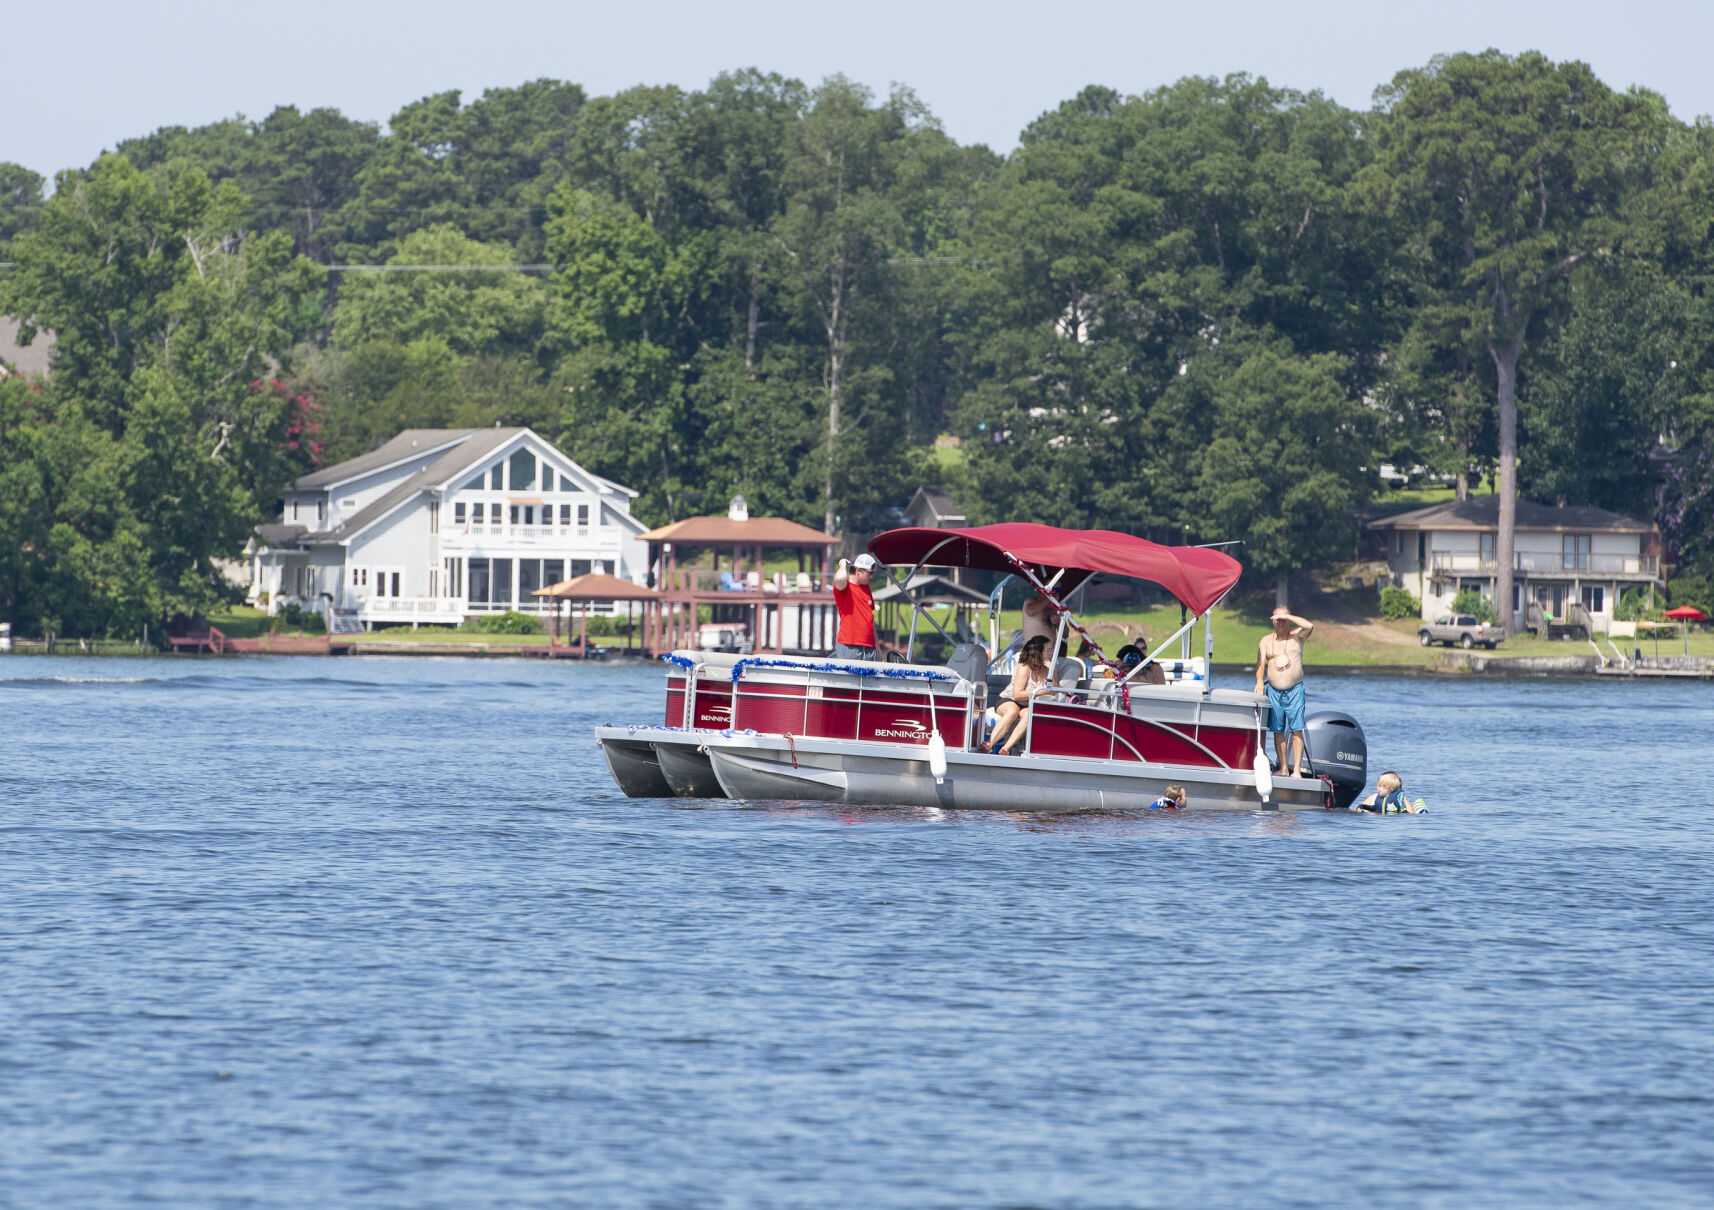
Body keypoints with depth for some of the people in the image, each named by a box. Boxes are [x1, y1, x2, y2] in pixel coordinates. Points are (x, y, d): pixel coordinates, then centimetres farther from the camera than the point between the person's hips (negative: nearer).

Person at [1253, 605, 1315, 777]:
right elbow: (1260, 664, 4)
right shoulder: (1266, 641, 12)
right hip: (1274, 691, 3)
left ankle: (1297, 769, -10)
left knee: (1297, 730, -8)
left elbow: (1310, 626, -14)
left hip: (1295, 690, -3)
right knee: (1278, 731, 3)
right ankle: (1282, 768, 9)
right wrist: (1259, 681, -14)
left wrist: (1288, 616, -9)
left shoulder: (1296, 636, 6)